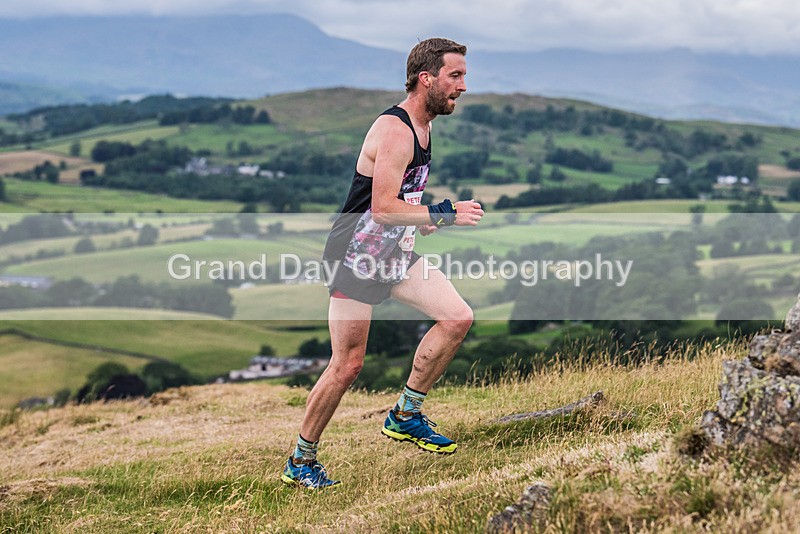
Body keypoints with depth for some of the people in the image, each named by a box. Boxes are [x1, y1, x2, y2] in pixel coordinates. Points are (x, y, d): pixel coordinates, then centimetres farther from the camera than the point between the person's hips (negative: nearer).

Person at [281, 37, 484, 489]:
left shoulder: (423, 127, 10)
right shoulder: (394, 131, -21)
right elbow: (383, 208, -29)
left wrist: (421, 221, 10)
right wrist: (446, 213, -26)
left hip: (394, 253, 9)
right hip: (356, 257, -9)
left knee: (458, 318, -5)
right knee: (348, 366, -5)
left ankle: (406, 416, 8)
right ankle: (301, 461, 11)